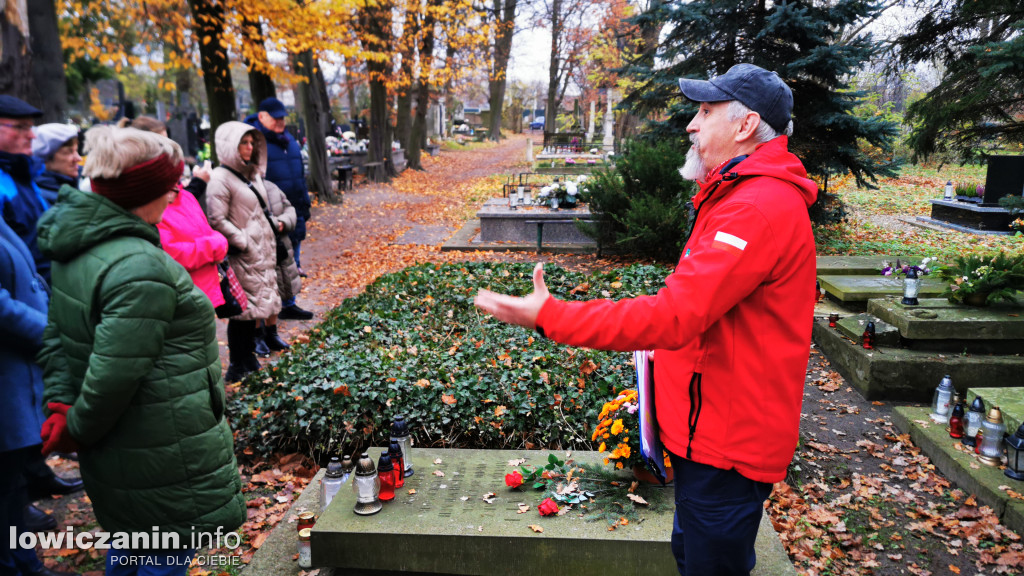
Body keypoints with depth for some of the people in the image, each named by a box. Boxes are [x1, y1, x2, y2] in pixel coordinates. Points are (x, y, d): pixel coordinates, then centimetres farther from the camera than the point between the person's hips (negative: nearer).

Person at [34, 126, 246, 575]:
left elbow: (57, 335, 7)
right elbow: (116, 372, -28)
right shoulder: (140, 267, -27)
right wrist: (79, 429, -12)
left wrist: (61, 403, 3)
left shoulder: (76, 247, 3)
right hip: (162, 456, -9)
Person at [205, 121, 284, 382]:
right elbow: (217, 221, -17)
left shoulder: (252, 174, 13)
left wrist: (274, 222, 10)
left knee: (256, 306, 15)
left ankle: (249, 359, 27)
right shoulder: (221, 178, -13)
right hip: (243, 257, -8)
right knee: (243, 310, -2)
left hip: (263, 252, 8)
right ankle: (237, 368, 10)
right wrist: (244, 243, -16)